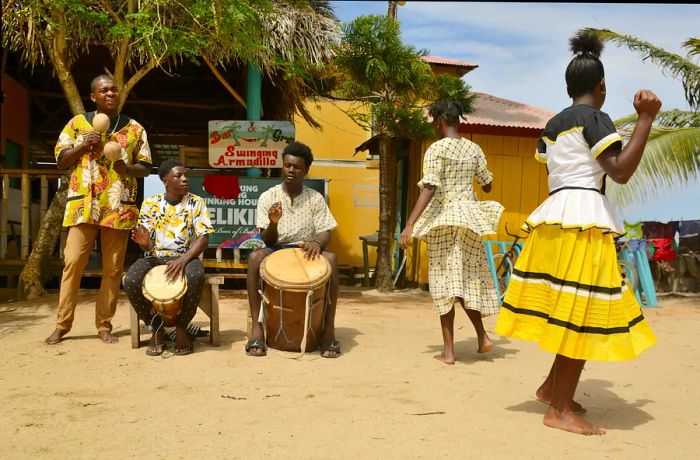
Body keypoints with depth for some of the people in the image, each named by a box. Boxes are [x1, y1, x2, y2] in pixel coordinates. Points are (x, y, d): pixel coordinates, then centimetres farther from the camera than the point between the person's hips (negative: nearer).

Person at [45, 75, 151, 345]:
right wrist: (85, 145, -9)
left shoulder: (135, 128, 11)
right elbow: (61, 162, 7)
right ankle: (62, 325, 5)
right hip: (84, 204, 0)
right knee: (73, 262, -5)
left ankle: (104, 326, 10)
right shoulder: (77, 123, 11)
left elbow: (145, 168, 10)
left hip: (119, 206, 0)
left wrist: (127, 168, -11)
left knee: (113, 268, 2)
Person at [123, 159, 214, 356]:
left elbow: (203, 238, -7)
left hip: (186, 257, -1)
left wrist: (183, 260, -24)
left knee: (196, 277, -38)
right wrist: (143, 241, -23)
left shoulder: (196, 203, 2)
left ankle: (181, 327, -10)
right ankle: (156, 328, -6)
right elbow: (147, 244, 3)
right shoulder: (150, 203, 5)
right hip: (155, 257, 1)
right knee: (131, 281, -31)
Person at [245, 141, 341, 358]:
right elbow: (268, 241, -6)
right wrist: (273, 223, -29)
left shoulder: (316, 199, 0)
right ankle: (257, 328, -29)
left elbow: (325, 234, -3)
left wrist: (317, 243, -28)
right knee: (255, 257, -33)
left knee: (330, 259, -32)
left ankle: (329, 330, -26)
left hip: (306, 252, 1)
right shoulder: (267, 197, -3)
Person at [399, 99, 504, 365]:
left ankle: (448, 350, 2)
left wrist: (409, 225, -23)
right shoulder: (474, 149, 7)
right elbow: (487, 185, 15)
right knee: (469, 277, 17)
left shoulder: (436, 149, -9)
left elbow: (428, 189, -20)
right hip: (468, 216, 5)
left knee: (444, 279, 0)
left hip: (442, 216, -5)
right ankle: (482, 336, 15)